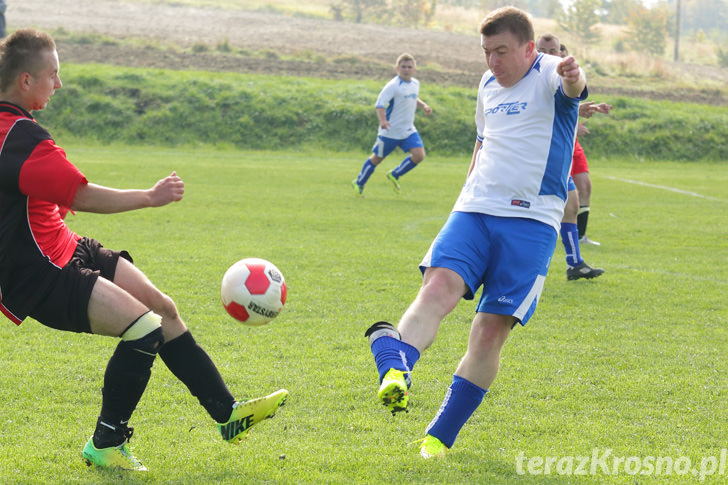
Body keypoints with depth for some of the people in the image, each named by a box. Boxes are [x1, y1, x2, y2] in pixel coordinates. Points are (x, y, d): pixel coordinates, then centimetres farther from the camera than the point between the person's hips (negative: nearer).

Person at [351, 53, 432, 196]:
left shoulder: (415, 84, 7)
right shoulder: (393, 86, -17)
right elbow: (380, 103, -24)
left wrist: (424, 105, 9)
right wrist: (382, 120, -39)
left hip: (408, 130, 6)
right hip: (390, 131, -6)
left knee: (419, 155, -11)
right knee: (377, 158, 6)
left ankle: (394, 175, 10)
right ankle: (359, 183, 27)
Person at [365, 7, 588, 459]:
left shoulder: (549, 75, -5)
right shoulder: (489, 86, 16)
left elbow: (573, 87, -31)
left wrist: (574, 78, -54)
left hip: (531, 222, -5)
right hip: (474, 210, 5)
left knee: (492, 329, -7)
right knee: (439, 286, -23)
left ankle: (440, 437, 4)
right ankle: (396, 372, -45)